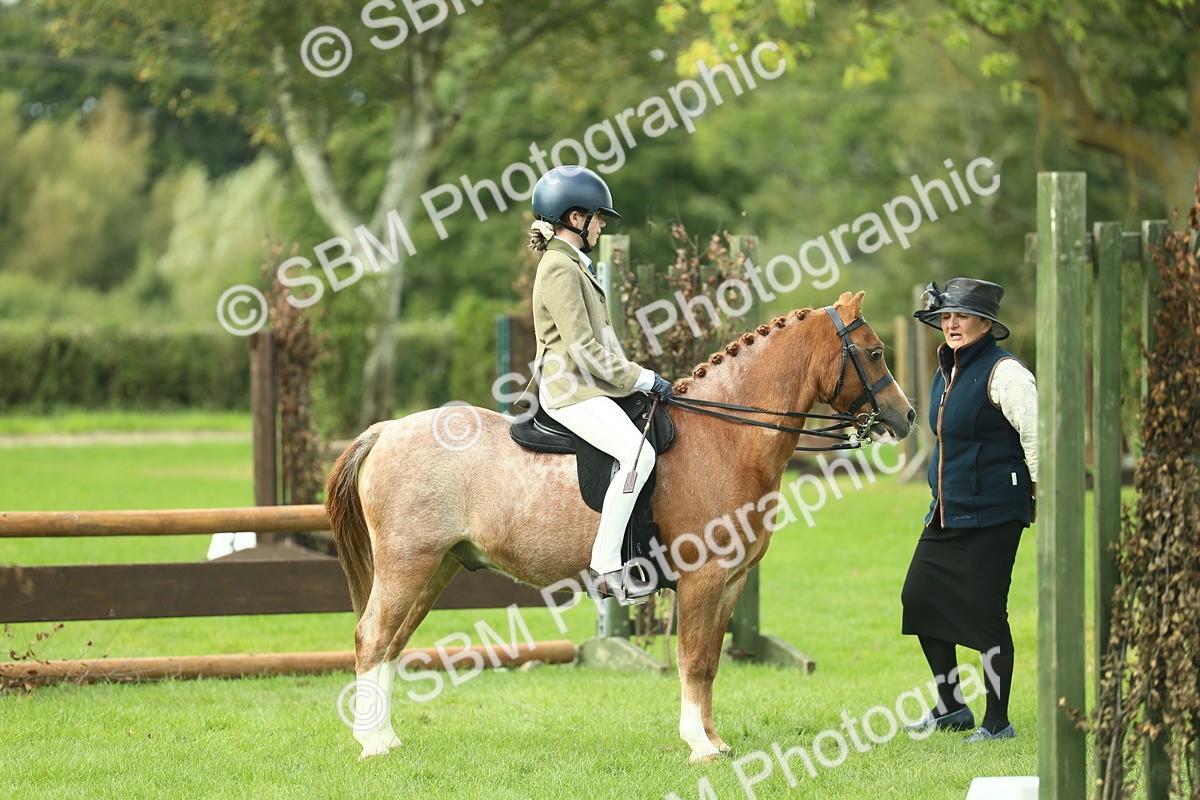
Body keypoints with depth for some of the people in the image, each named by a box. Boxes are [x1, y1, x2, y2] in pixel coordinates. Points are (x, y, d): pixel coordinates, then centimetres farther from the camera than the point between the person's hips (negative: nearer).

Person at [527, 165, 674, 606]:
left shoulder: (574, 264, 19)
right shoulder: (561, 268, -14)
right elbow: (582, 349, -19)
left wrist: (638, 377, 14)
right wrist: (641, 378, -14)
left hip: (592, 385, 11)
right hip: (571, 391, -11)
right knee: (638, 454, -27)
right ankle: (606, 568, -26)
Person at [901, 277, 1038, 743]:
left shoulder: (1003, 373, -14)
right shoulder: (947, 372, 13)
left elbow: (1036, 434, -17)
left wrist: (1040, 495, -11)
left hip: (992, 513, -9)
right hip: (947, 512, 9)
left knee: (985, 613, -7)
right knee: (920, 597, 8)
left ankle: (997, 722, 4)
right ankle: (951, 708, 21)